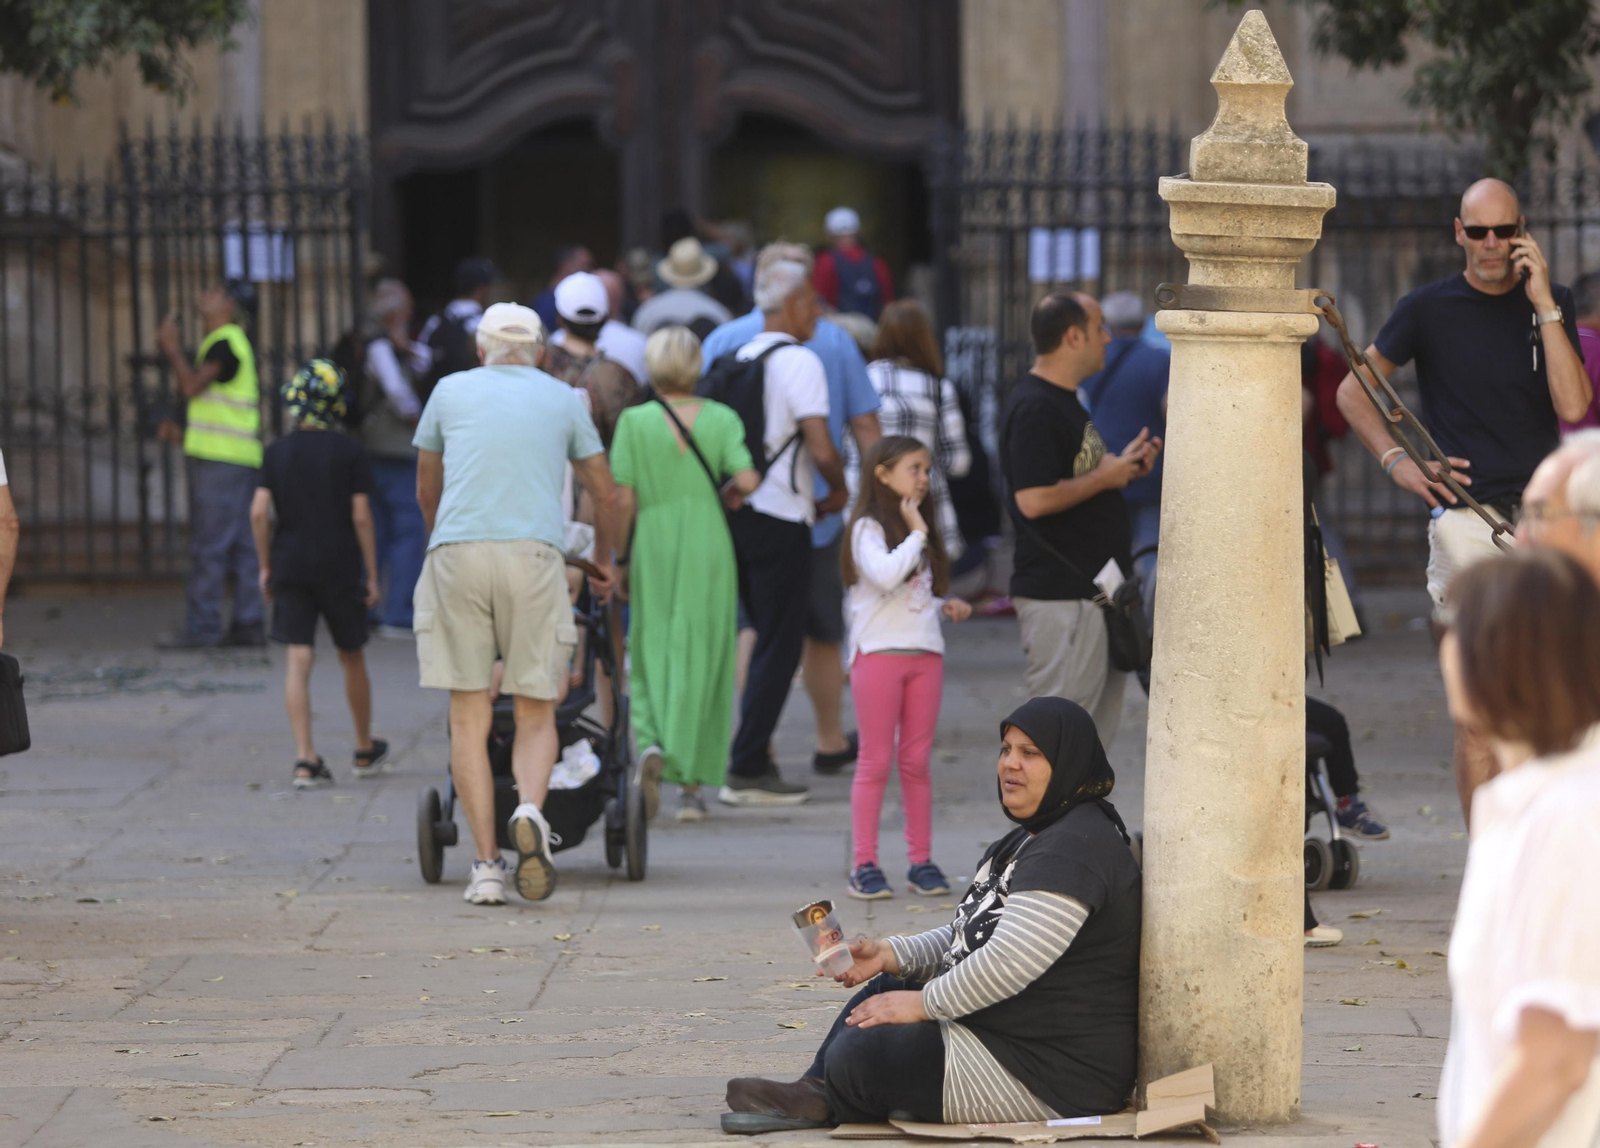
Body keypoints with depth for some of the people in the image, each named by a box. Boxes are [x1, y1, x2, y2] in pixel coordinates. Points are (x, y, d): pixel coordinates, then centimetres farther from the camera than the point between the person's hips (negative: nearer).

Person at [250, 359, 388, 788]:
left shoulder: (278, 452, 1)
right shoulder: (349, 452, -5)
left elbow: (259, 512, -4)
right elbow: (360, 515, -7)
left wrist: (266, 566, 7)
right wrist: (371, 573, 0)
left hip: (291, 564, 1)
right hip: (340, 567, -1)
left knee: (298, 661, -2)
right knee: (352, 658, 15)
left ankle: (305, 759, -11)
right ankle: (365, 749, 29)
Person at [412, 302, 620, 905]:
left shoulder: (451, 390, 19)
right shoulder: (562, 398, 18)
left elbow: (427, 491, 31)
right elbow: (605, 495, 27)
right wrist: (603, 561, 45)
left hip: (457, 556, 0)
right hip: (534, 555, 0)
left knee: (468, 717, 5)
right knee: (536, 714, 8)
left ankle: (486, 864, -1)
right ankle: (529, 810, -22)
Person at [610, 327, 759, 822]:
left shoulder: (633, 423, -4)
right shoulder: (721, 419, -2)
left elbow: (623, 500, -5)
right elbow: (747, 480, -13)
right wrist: (732, 485, 10)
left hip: (653, 546, 0)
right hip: (709, 549, 0)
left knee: (651, 653, 11)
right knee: (700, 657, 6)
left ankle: (652, 745, -16)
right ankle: (692, 784, 5)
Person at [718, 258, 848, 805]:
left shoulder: (739, 358, 13)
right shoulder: (800, 361, -11)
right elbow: (821, 449, -18)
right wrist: (838, 492, 2)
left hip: (735, 510, 8)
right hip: (780, 518, -8)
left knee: (769, 641, 17)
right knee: (779, 645, -3)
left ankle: (754, 761, 17)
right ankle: (748, 771, -6)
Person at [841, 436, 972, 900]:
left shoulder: (921, 532, 17)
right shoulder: (869, 528, -7)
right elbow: (885, 575, -25)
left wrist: (946, 606, 8)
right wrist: (915, 534, -17)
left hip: (925, 652, 6)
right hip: (879, 652, -6)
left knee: (917, 761, 7)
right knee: (876, 761, -4)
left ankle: (921, 861, 11)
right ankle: (864, 865, 0)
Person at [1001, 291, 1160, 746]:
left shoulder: (1065, 401, 18)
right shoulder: (1035, 409, -16)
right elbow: (1033, 499, -25)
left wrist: (1124, 467, 10)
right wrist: (1105, 476, -15)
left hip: (1092, 588, 11)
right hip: (1058, 594, -11)